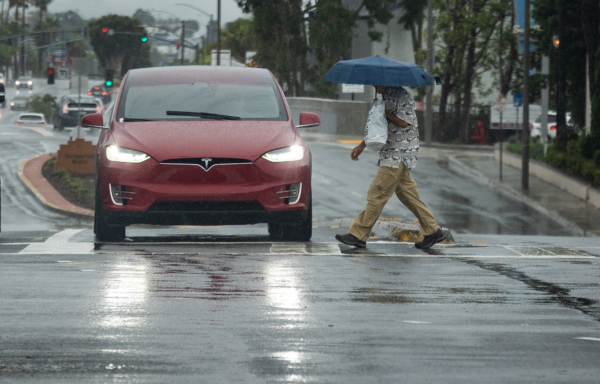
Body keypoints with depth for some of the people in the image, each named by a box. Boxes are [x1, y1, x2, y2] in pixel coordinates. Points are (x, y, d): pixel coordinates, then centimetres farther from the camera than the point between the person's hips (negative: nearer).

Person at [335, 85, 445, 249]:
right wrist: (362, 146, 22)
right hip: (391, 153, 10)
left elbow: (403, 122, -23)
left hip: (400, 154, -10)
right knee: (407, 194, 11)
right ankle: (432, 231, 15)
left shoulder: (402, 96, -13)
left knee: (377, 193, -8)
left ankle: (358, 235, -6)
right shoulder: (386, 97, 16)